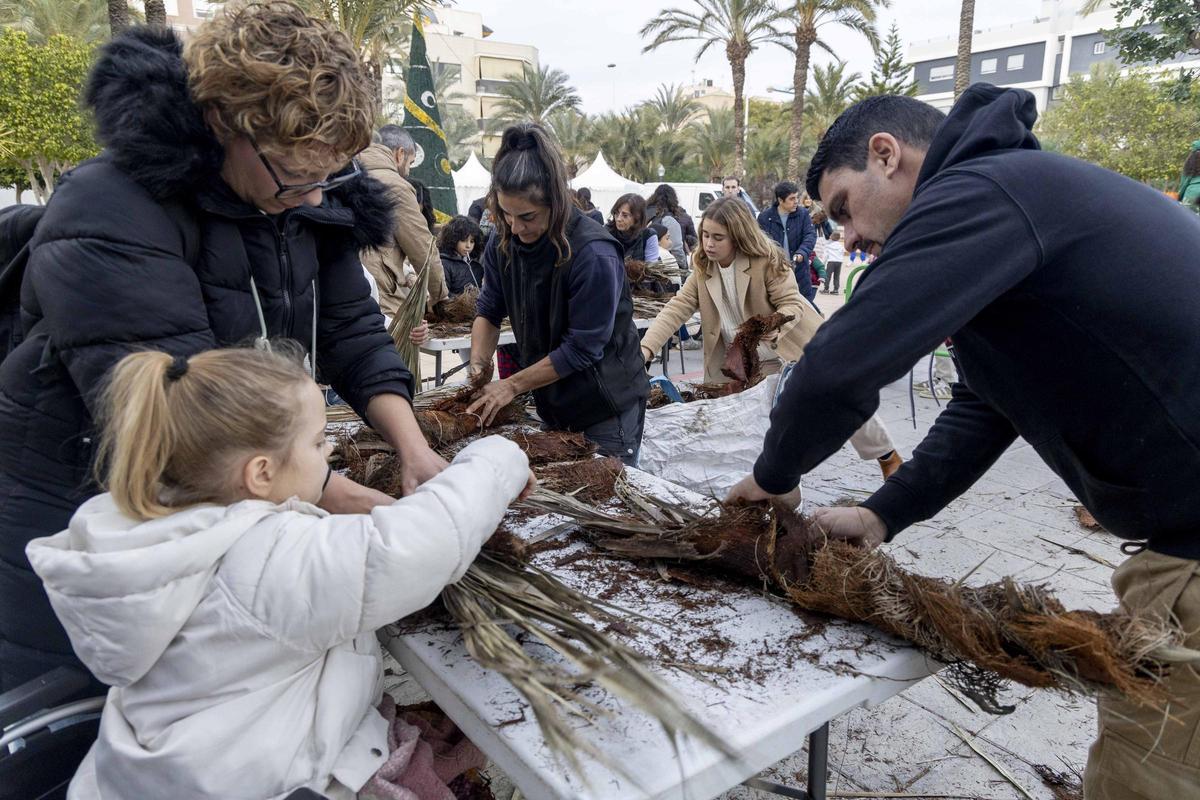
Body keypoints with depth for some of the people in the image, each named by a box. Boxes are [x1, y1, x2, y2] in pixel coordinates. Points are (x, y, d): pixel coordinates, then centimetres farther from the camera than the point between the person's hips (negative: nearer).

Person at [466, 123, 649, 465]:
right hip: (551, 404, 6)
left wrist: (512, 385, -21)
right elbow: (489, 312, 3)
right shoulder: (503, 242, -7)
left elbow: (582, 348, -24)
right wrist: (479, 362, -15)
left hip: (607, 408, -6)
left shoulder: (594, 254, -27)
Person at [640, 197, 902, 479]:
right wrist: (646, 347, -28)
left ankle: (888, 457, 27)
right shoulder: (703, 268, -9)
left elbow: (791, 304, -22)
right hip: (746, 361, 5)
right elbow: (677, 308, -15)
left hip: (796, 348, -4)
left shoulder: (766, 261, -24)